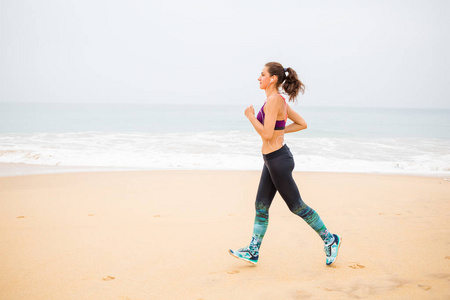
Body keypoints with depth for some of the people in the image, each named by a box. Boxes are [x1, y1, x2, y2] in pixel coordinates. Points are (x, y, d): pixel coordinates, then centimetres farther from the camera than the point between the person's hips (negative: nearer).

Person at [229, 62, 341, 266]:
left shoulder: (273, 100, -19)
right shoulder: (280, 100, 10)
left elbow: (266, 134, -25)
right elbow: (302, 124, 16)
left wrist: (250, 116, -12)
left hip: (278, 159, -10)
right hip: (273, 159, 10)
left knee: (296, 206, 3)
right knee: (261, 205, 10)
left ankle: (330, 239, 16)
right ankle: (253, 251, 16)